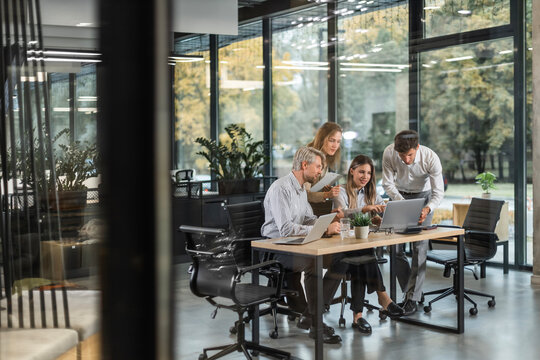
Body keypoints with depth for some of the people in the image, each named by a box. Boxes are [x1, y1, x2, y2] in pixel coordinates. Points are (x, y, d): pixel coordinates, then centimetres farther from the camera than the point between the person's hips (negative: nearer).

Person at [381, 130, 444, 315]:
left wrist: (427, 209, -41)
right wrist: (401, 203, -28)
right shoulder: (389, 153, -26)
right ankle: (411, 291, 14)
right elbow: (388, 183, -13)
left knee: (420, 246, -12)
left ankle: (412, 298, -8)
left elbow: (438, 192, -22)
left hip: (422, 196, -2)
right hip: (399, 195, 2)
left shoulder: (430, 158, -30)